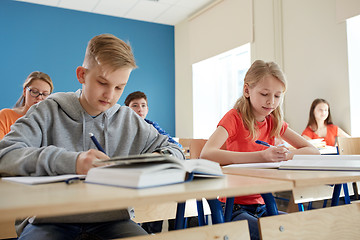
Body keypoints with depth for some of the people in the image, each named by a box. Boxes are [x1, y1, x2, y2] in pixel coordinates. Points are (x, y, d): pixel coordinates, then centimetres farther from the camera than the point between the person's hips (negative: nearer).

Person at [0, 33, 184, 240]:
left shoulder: (130, 121, 9)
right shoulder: (48, 112, 2)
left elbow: (174, 151, 16)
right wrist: (70, 162, -26)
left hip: (110, 220, 3)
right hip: (51, 221, -2)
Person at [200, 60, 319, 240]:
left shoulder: (274, 122, 7)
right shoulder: (234, 117, -11)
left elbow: (313, 150, 8)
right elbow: (206, 154, -28)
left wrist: (284, 155, -14)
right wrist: (260, 156, -33)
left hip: (261, 206, 6)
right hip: (234, 207, -6)